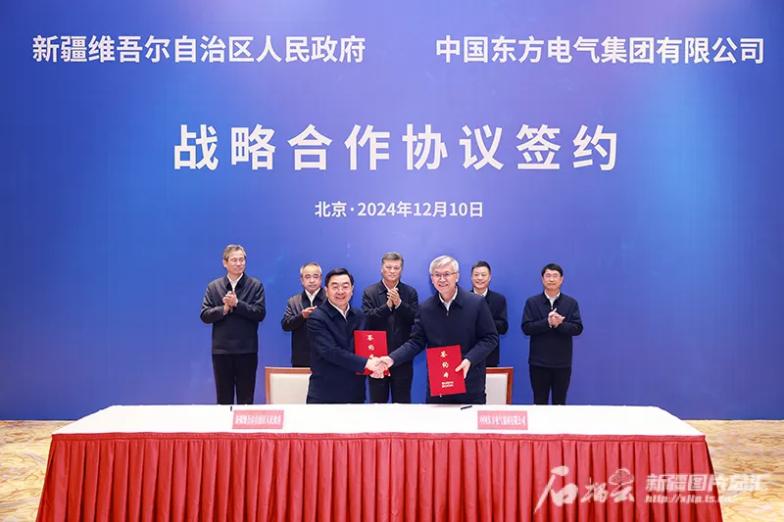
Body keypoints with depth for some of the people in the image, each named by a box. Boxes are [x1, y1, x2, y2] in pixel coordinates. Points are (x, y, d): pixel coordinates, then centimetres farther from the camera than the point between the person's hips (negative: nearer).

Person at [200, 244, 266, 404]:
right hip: (221, 350, 2)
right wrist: (224, 308, -14)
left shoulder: (255, 285, 3)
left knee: (246, 399, 4)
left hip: (246, 350, -2)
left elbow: (260, 313, -8)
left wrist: (237, 304, -15)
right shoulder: (214, 287, 9)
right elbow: (205, 315, 1)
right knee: (223, 399, 8)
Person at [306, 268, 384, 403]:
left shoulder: (358, 315, 9)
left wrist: (373, 364, -11)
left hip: (355, 391, 6)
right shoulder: (317, 319, -11)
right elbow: (330, 351, -21)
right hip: (325, 393, -5)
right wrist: (365, 363, -23)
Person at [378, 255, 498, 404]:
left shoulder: (477, 303, -7)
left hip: (470, 383, -2)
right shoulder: (425, 308, 3)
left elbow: (490, 337, -5)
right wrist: (392, 358, -13)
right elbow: (416, 342, 3)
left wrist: (469, 359, -19)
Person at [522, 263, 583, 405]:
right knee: (539, 402, 7)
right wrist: (547, 322, -20)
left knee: (560, 402, 8)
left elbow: (578, 328, -5)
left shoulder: (571, 303, 4)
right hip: (539, 362, 0)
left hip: (562, 362, 1)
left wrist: (559, 324, -21)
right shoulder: (532, 302, 2)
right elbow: (526, 328, -8)